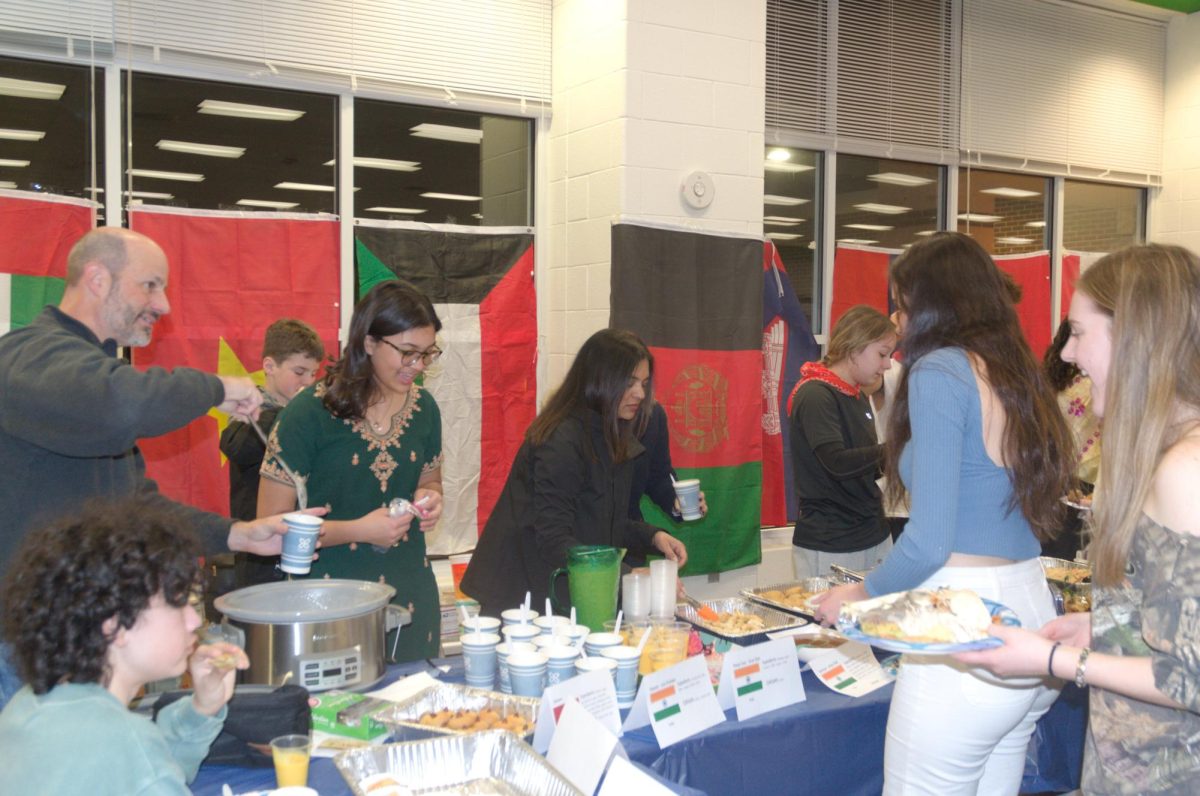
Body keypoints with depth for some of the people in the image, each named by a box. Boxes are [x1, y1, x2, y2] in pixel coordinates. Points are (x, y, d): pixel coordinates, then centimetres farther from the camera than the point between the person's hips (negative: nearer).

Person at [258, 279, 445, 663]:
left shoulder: (423, 407, 2)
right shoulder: (308, 413, -13)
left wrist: (428, 498, -3)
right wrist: (358, 530, -20)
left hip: (410, 595, 5)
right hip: (331, 599, -4)